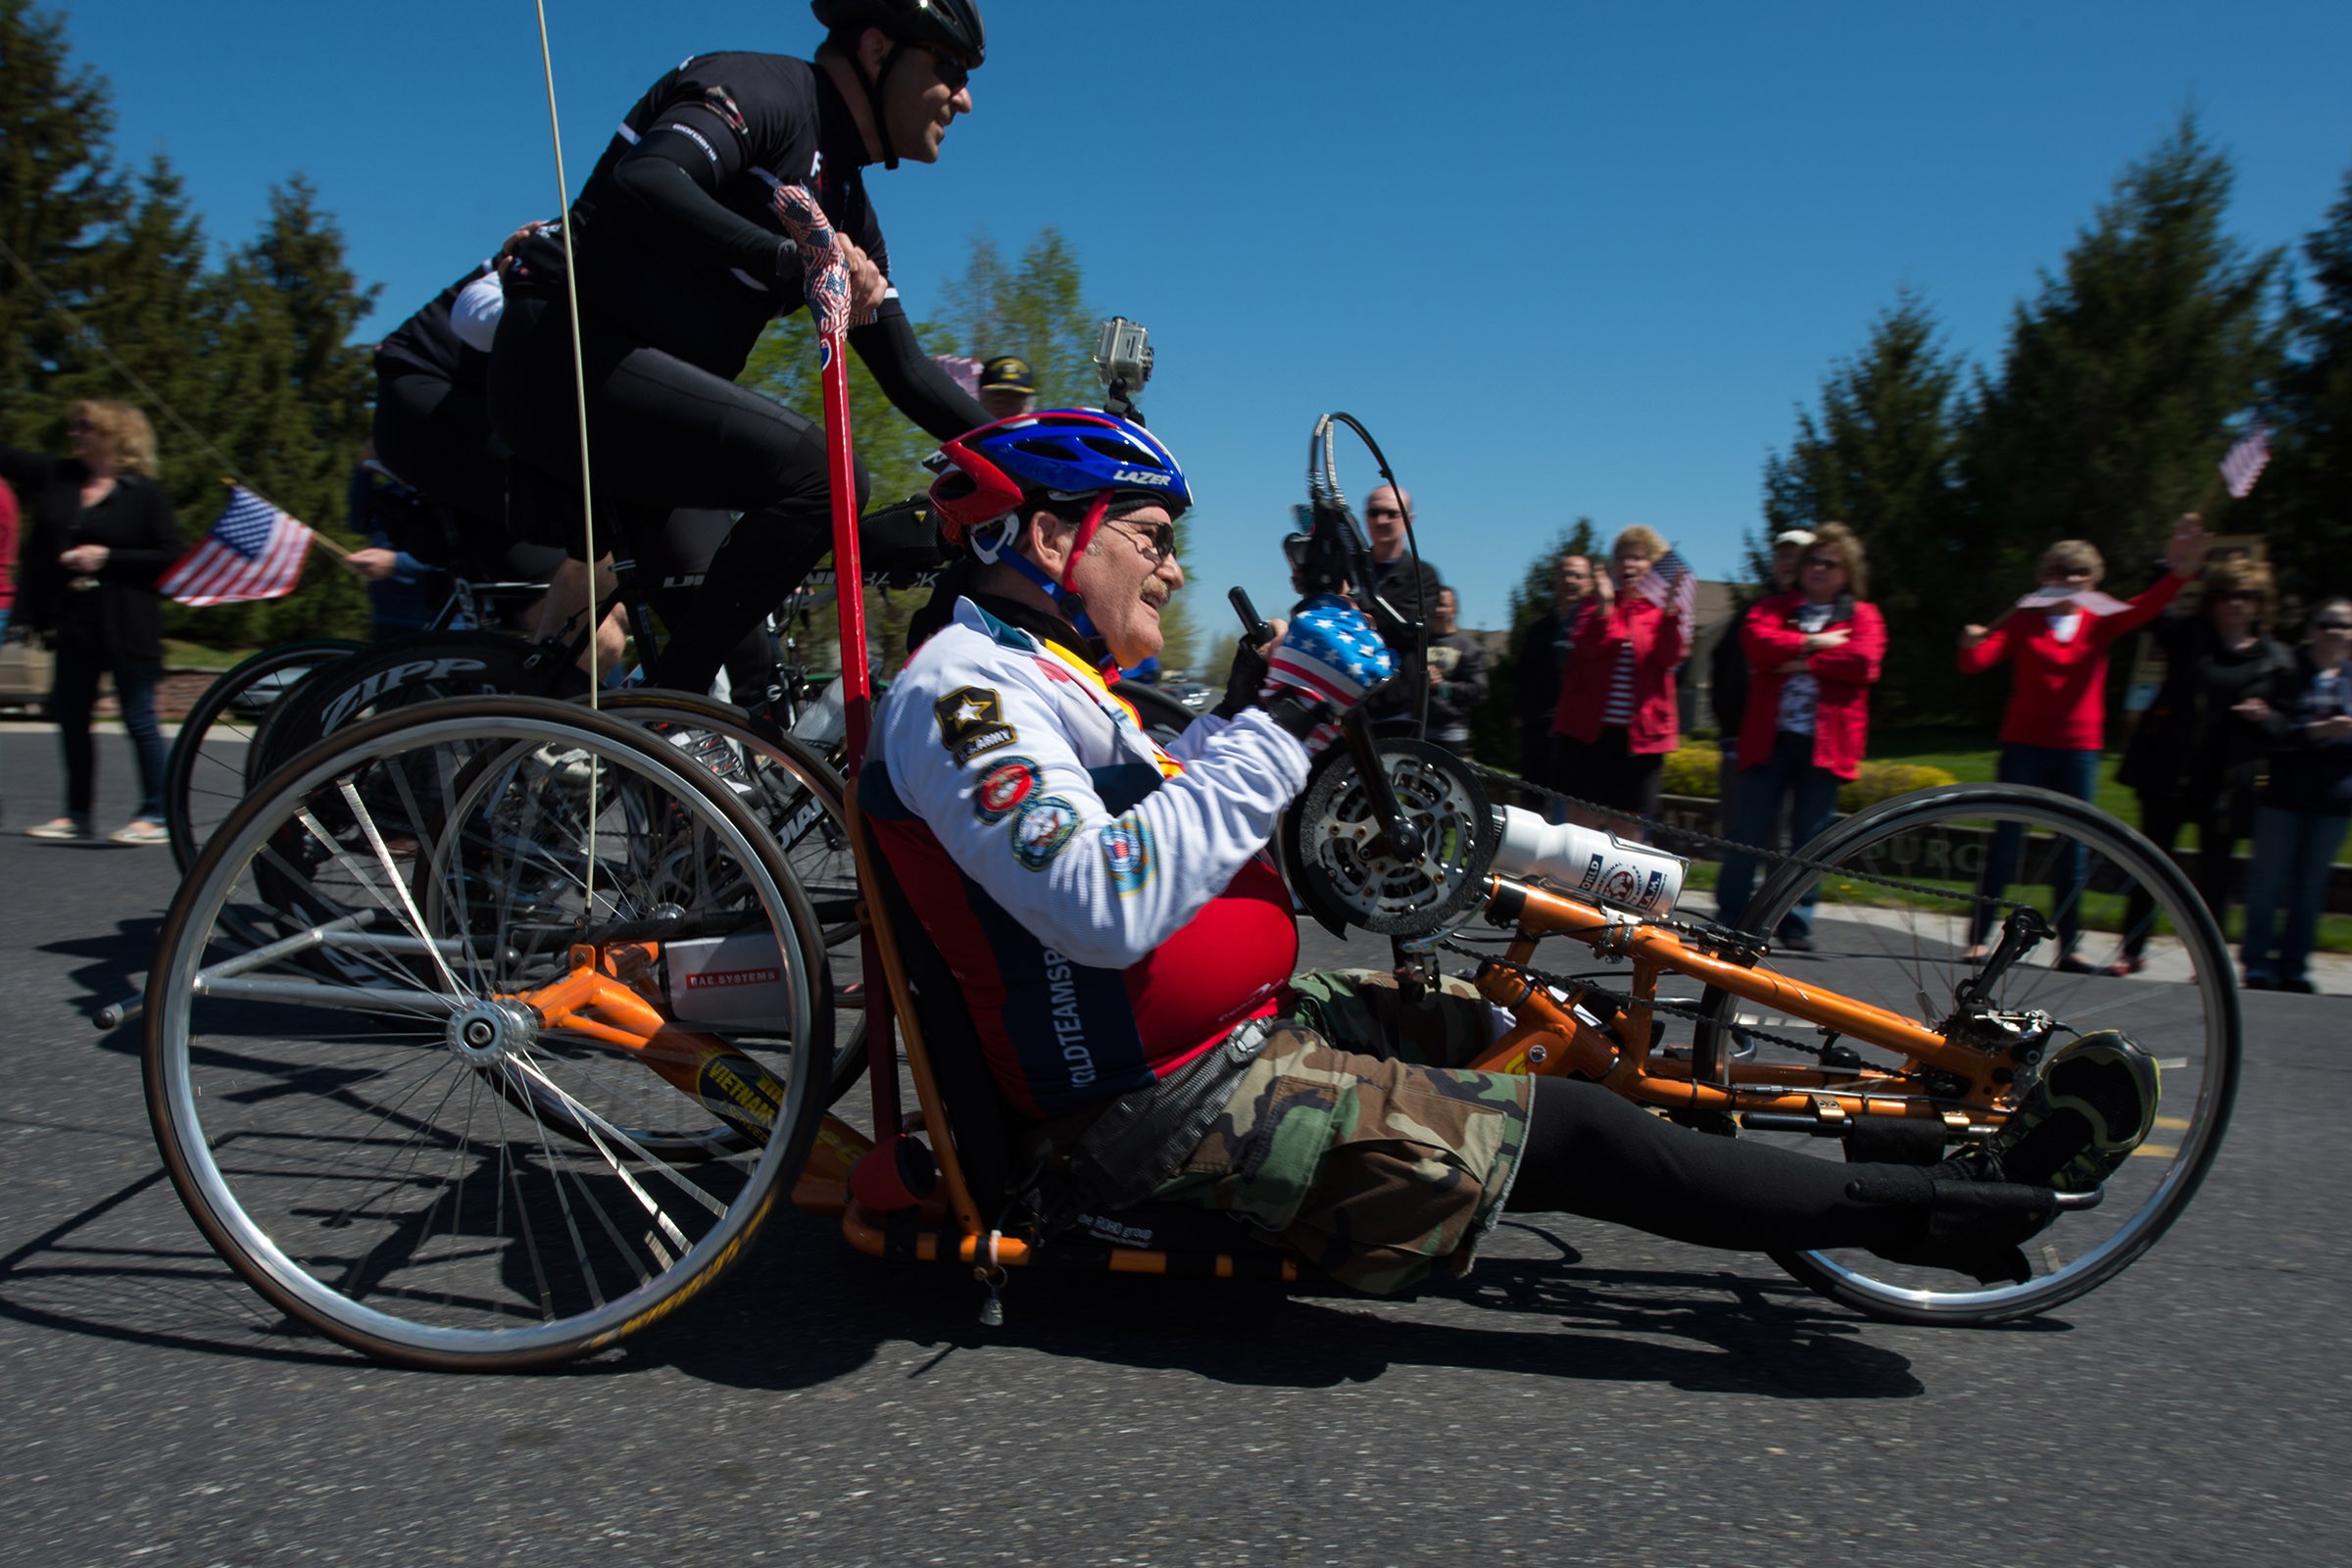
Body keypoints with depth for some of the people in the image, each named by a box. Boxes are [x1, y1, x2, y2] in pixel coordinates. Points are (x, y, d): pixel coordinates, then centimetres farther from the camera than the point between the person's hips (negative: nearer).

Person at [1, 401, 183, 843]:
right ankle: (78, 814, 20)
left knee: (139, 717, -1)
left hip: (127, 625, -6)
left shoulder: (144, 492, -7)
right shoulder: (57, 477, 9)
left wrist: (107, 557, -15)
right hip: (73, 623, 7)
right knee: (69, 715, 10)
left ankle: (156, 816, 6)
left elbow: (169, 556, -9)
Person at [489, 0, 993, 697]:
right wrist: (792, 254, -36)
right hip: (566, 354, -9)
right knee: (825, 475, -27)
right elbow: (646, 182, -27)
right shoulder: (762, 89, -8)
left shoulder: (845, 206, 17)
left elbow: (908, 372, 15)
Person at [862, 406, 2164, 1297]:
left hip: (1212, 1035, 10)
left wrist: (1241, 712, 9)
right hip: (1162, 1107, -10)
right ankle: (1954, 1211, 3)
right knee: (1564, 1130, -11)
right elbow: (1105, 906, -31)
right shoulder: (960, 688, -18)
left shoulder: (1031, 673, 14)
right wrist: (1275, 729, -26)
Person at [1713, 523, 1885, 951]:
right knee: (1749, 831, -2)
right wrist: (1813, 643, -11)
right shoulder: (1775, 607, 15)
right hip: (1770, 736, 0)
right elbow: (1756, 640, -7)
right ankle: (1730, 915, 7)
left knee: (1810, 836, 3)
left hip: (1824, 742, 0)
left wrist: (1804, 662, -9)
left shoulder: (1864, 616, 12)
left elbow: (1863, 661, -8)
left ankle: (1796, 923, 13)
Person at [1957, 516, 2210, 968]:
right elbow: (1976, 661, -12)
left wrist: (2178, 574, -28)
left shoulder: (2099, 623, 7)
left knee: (2074, 848, 7)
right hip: (2024, 744, -3)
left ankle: (2068, 945, 14)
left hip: (2079, 749, 3)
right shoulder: (2023, 621, 0)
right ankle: (1977, 938, 3)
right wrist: (1972, 643, -36)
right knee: (2007, 839, -2)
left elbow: (2144, 610, -10)